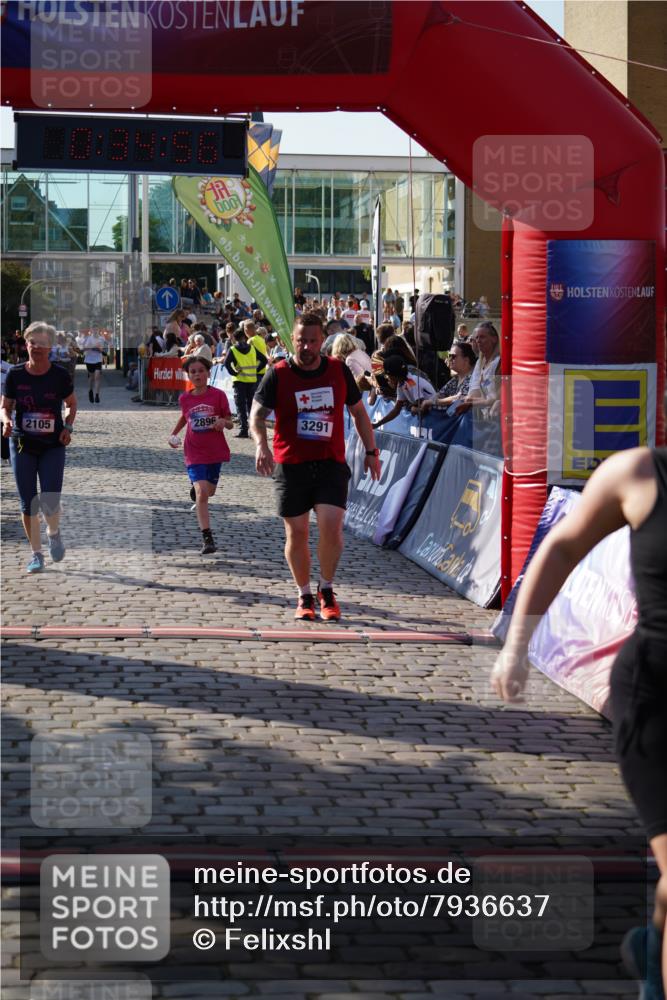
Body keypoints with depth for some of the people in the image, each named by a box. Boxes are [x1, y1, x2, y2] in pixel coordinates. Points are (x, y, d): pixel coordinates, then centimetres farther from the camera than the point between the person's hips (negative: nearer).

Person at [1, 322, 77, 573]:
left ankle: (53, 533, 25)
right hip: (22, 444, 1)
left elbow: (71, 404, 9)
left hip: (53, 446, -1)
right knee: (28, 503, 3)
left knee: (50, 501, -10)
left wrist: (68, 427, -7)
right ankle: (36, 554, 18)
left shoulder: (60, 375, -6)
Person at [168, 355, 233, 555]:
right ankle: (207, 539, -16)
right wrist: (174, 434, 12)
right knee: (202, 493, -16)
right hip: (194, 453, -1)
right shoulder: (184, 398, -1)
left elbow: (230, 424, -5)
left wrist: (224, 422, -26)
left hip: (215, 451, 1)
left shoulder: (218, 395, -9)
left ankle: (195, 486, 57)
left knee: (209, 491, 18)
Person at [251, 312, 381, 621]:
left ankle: (327, 590, 8)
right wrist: (261, 444, -25)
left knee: (331, 527, -14)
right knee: (296, 533, 4)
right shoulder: (278, 374, -2)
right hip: (290, 465, 0)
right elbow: (257, 413, -6)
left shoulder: (339, 370, 5)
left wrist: (371, 451, 14)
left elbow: (358, 411, 16)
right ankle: (304, 596, 22)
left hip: (331, 463, 0)